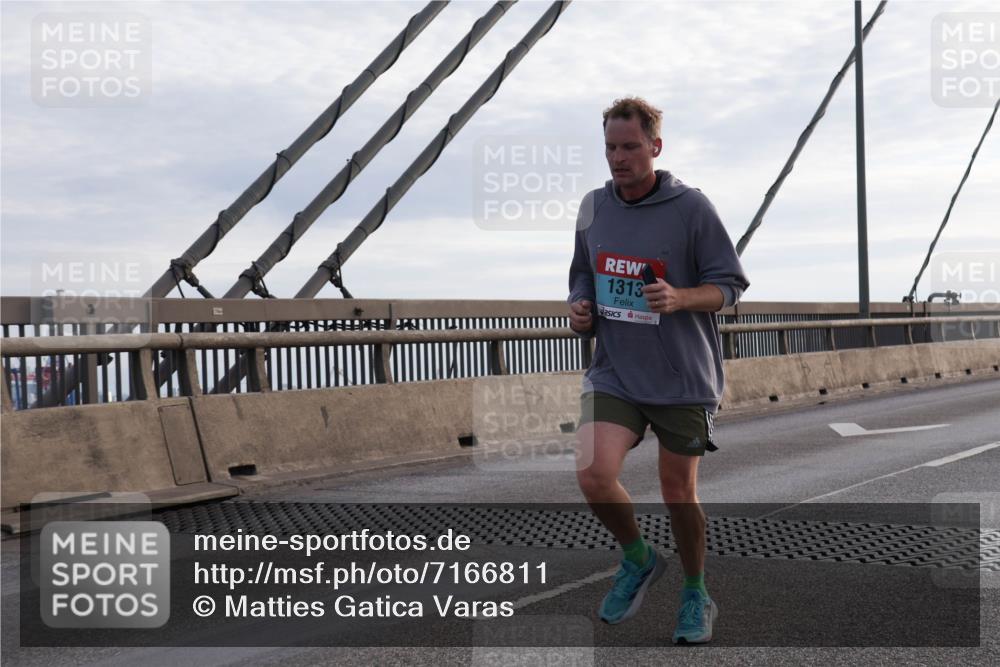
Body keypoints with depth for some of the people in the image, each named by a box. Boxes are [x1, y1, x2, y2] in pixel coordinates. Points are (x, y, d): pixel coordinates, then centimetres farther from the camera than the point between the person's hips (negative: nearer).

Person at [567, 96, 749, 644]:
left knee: (679, 493, 6)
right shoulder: (593, 207, 6)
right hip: (613, 373, 3)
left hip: (683, 378, -3)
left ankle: (695, 596, 31)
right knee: (593, 473, -16)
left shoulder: (691, 207, -9)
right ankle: (637, 559, 14)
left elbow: (729, 285, -5)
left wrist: (679, 298, -24)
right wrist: (578, 308, -1)